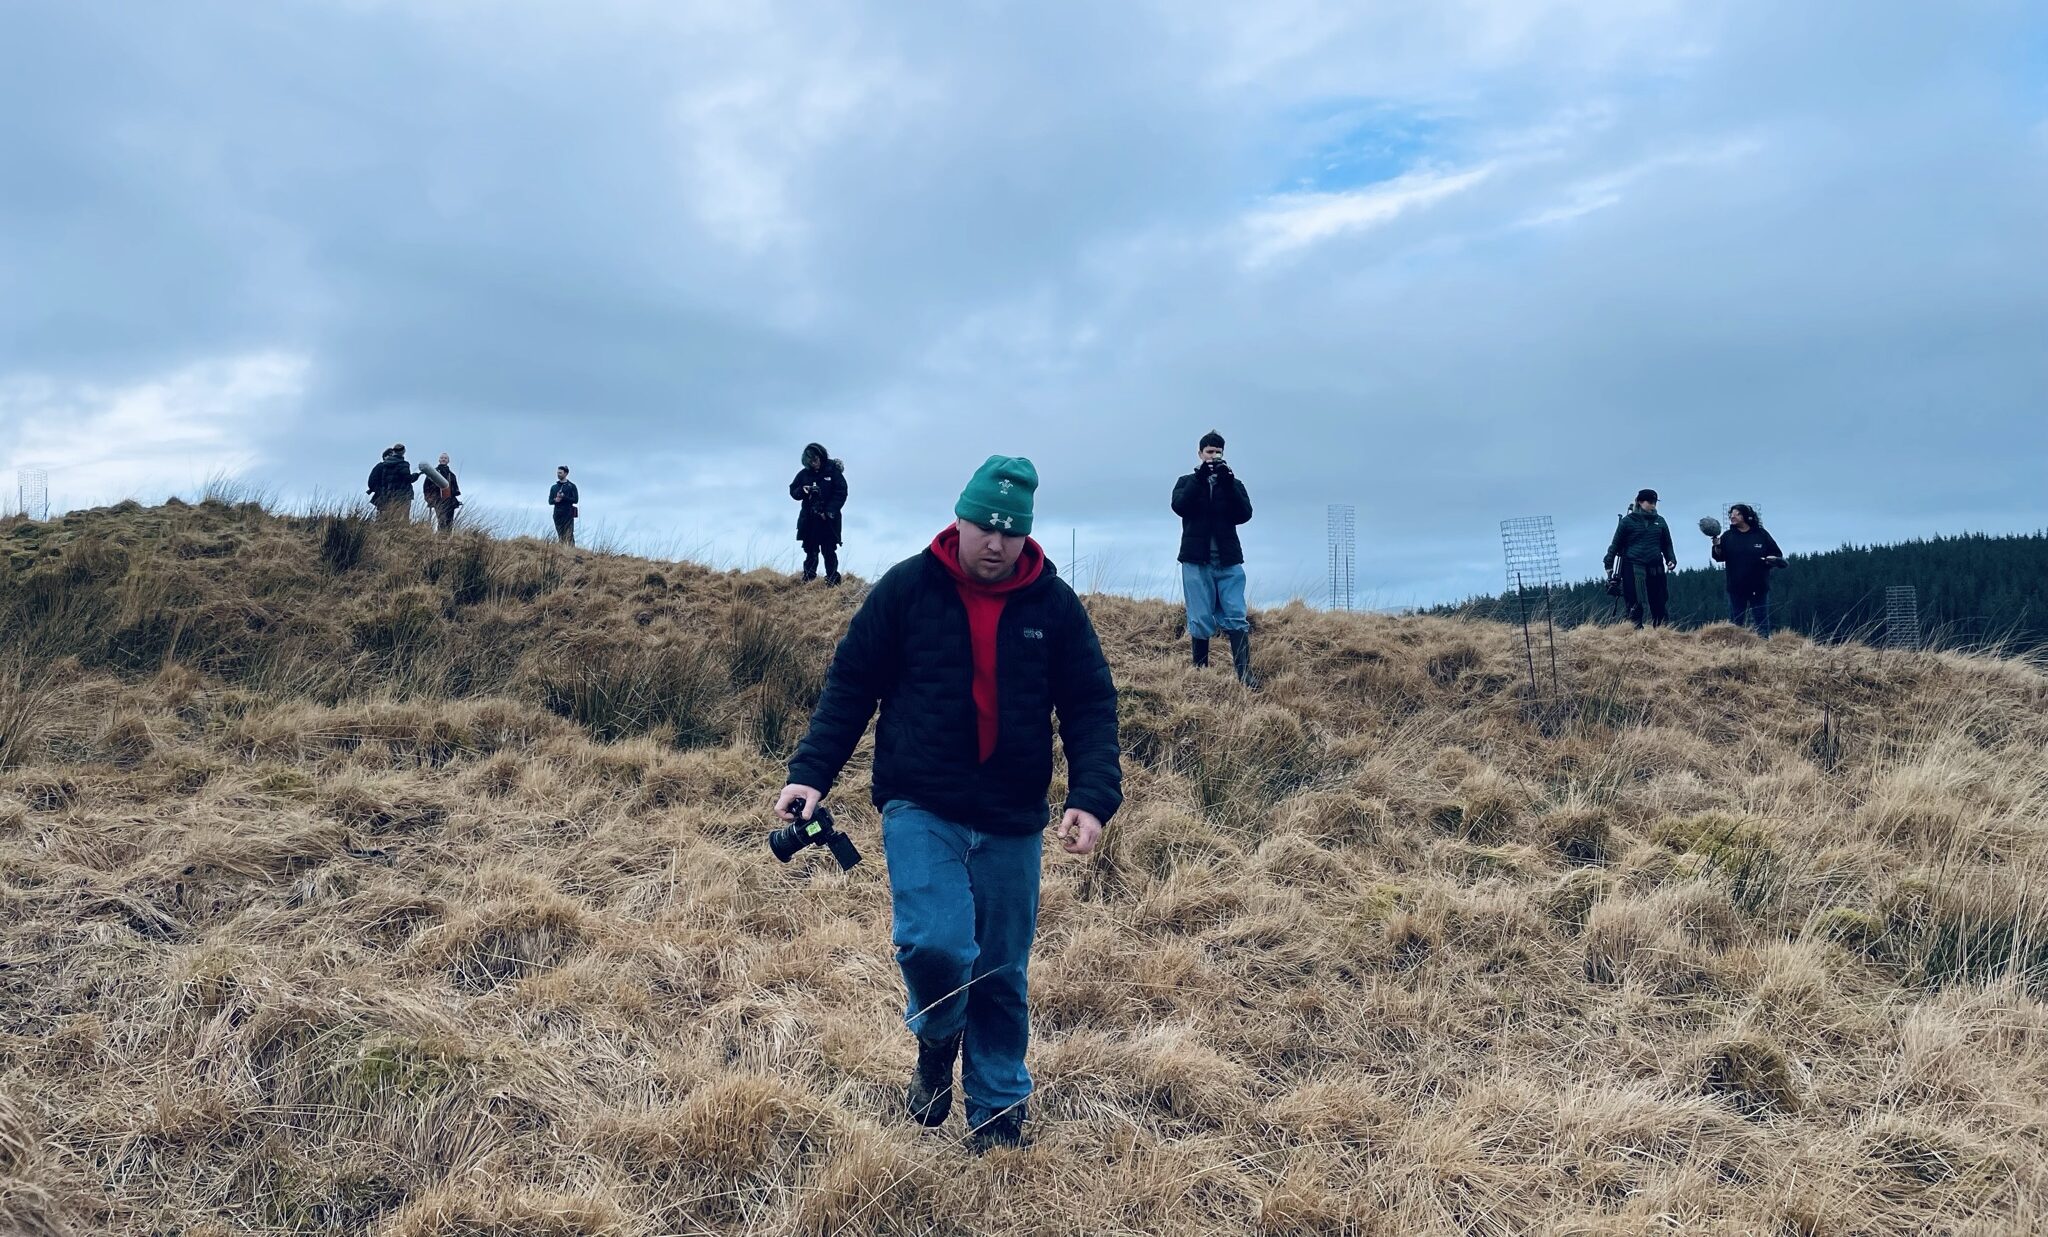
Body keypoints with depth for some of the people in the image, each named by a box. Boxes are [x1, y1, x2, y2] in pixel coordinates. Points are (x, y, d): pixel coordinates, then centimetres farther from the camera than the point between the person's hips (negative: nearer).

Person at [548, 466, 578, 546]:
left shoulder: (571, 486, 6)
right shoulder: (553, 487, 18)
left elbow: (575, 500, -2)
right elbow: (550, 501, 15)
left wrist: (563, 497, -13)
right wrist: (555, 500, -7)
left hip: (568, 514, -4)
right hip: (557, 514, 4)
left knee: (569, 536, -13)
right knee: (560, 537, 3)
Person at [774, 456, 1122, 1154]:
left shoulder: (1054, 604, 0)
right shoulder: (906, 588, -4)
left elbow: (1091, 707, 2)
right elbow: (849, 686, 0)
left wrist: (1093, 798, -12)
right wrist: (810, 773, -10)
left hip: (1012, 823, 2)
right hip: (920, 809, -2)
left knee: (1002, 975, 10)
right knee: (935, 944, -20)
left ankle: (998, 1116, 30)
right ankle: (937, 1040, 15)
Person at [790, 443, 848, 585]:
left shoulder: (833, 471, -6)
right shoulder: (804, 473, 5)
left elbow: (841, 493, -9)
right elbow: (793, 491, 10)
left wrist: (829, 512, -17)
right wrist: (802, 490, -13)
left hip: (828, 519, -4)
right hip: (808, 519, 4)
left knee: (829, 552, -3)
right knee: (810, 552, 9)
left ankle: (833, 582, -2)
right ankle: (808, 581, 13)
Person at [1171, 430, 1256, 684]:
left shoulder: (1233, 484, 12)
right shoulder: (1187, 482, 11)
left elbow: (1245, 514, -4)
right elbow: (1179, 506, -9)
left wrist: (1228, 482, -13)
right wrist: (1199, 477, -16)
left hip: (1229, 560, 1)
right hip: (1196, 561, -1)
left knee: (1236, 618, -8)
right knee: (1200, 621, -1)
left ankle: (1245, 676, -13)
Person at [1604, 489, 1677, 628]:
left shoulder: (1660, 521, 12)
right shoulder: (1628, 521, 1)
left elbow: (1667, 544, 19)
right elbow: (1616, 544, 2)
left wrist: (1671, 559, 4)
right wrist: (1609, 564, -2)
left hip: (1655, 567, 4)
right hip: (1632, 567, -3)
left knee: (1659, 604, 2)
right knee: (1634, 605, -6)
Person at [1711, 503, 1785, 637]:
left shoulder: (1761, 535, 2)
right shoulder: (1727, 536, 5)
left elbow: (1778, 556, 7)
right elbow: (1719, 557, -4)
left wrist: (1772, 561, -14)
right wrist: (1717, 547, -22)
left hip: (1759, 588, -1)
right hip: (1736, 588, 1)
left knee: (1762, 622, 4)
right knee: (1735, 623, 5)